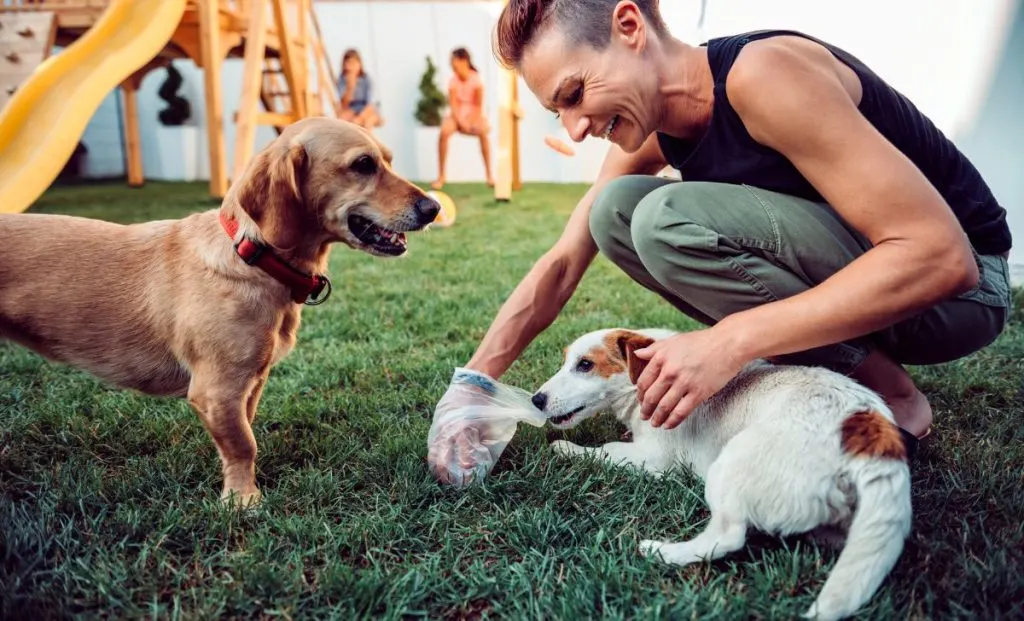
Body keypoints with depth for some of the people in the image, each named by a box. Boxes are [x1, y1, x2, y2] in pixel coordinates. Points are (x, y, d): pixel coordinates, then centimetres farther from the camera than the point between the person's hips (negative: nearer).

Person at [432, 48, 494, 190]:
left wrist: (471, 121, -19)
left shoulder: (476, 80, -10)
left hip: (473, 115, -1)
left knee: (483, 131, -35)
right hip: (457, 115, 2)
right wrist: (461, 122, -21)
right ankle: (441, 176, -21)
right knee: (444, 131, -30)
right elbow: (453, 106, -7)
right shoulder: (453, 82, -6)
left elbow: (479, 106, -8)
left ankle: (489, 175, -24)